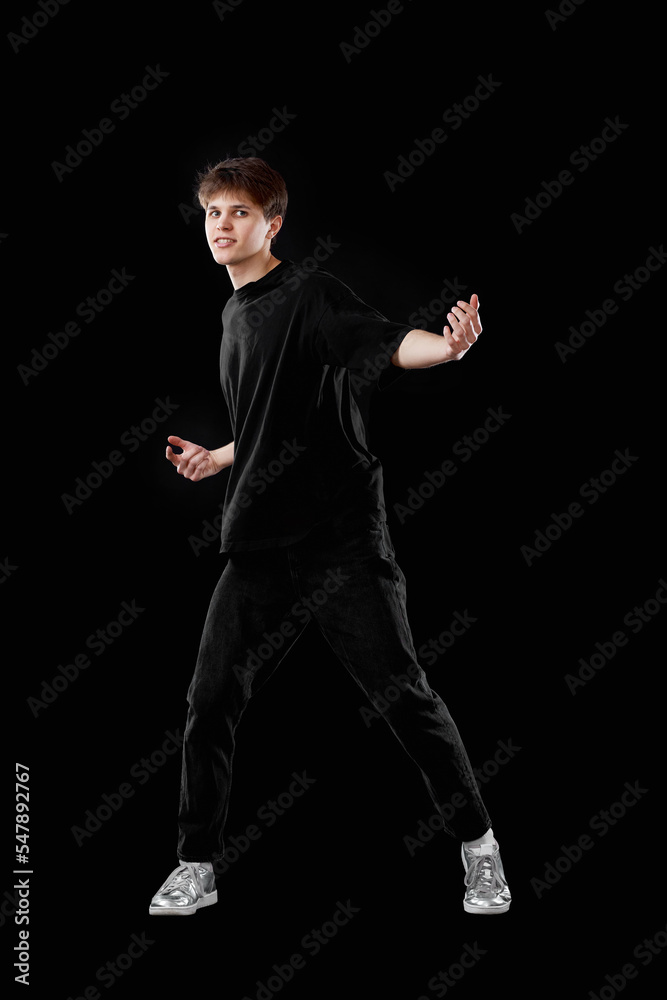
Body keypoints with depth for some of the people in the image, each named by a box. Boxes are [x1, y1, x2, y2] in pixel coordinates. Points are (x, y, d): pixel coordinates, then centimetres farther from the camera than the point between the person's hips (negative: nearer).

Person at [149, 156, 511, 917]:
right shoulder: (235, 314, 17)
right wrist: (217, 460, 36)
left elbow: (385, 342, -24)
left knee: (401, 691, -1)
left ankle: (477, 846, 18)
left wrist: (447, 346, -43)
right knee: (211, 700, 2)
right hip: (260, 545, 7)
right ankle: (196, 867, 18)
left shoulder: (309, 290, -5)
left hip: (341, 536, -6)